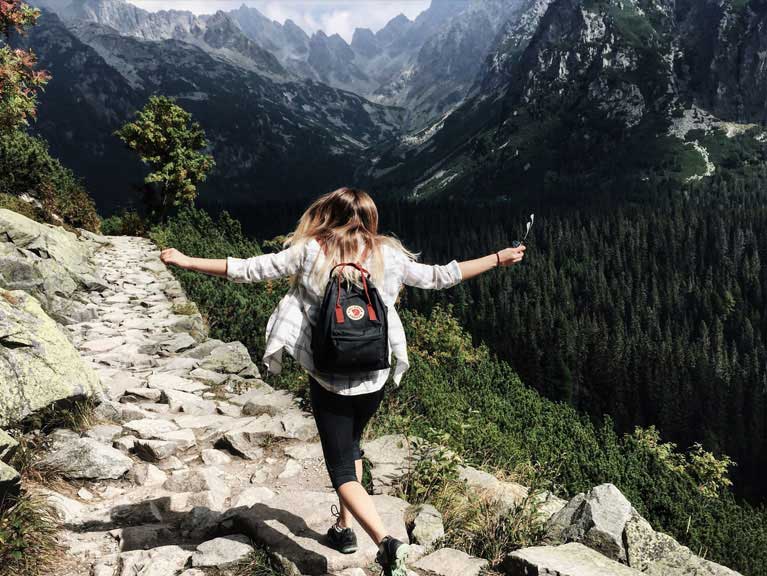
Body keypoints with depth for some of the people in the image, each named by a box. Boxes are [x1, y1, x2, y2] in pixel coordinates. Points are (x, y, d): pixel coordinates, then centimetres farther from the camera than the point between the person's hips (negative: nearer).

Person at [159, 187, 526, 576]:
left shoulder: (310, 253, -8)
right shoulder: (387, 256, -3)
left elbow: (248, 270, -7)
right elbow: (438, 278, 3)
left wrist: (187, 261, 5)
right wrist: (498, 259, 15)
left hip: (328, 377, -3)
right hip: (374, 378, 3)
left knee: (342, 470, 5)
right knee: (350, 446, 29)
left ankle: (386, 541, -13)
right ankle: (344, 527, 37)